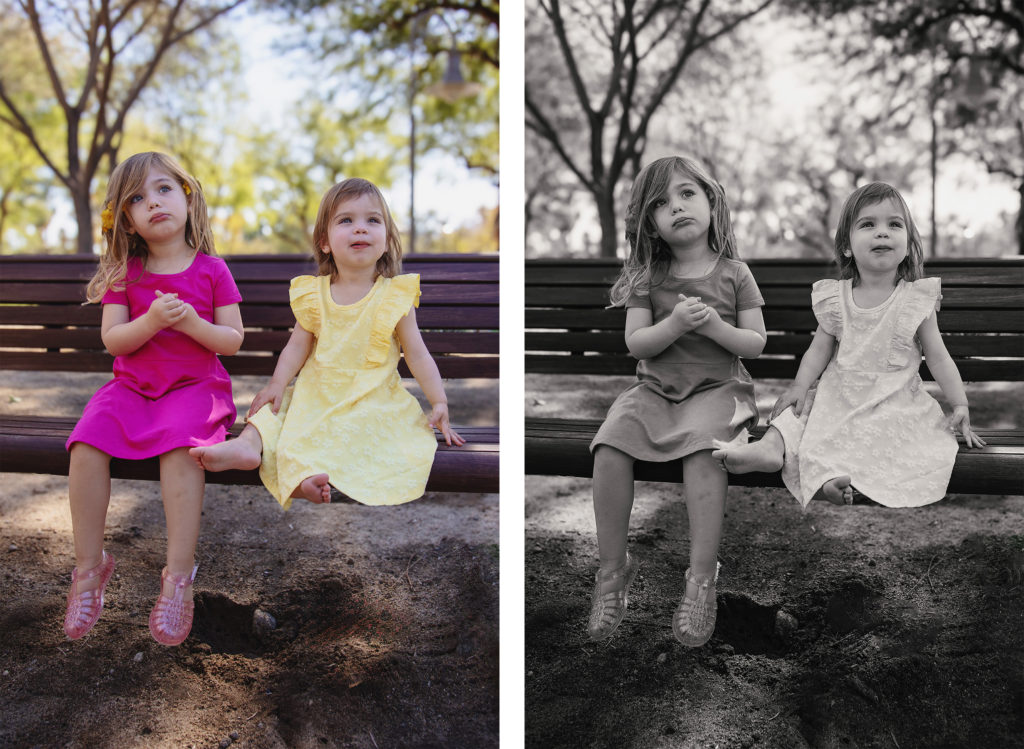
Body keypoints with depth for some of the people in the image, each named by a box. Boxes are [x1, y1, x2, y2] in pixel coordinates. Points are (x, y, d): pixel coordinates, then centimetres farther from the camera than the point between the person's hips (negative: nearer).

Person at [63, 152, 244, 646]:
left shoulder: (211, 270, 2)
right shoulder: (125, 273, 7)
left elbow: (232, 341, 1)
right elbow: (112, 340, 0)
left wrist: (191, 322, -18)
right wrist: (152, 321, -19)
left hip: (194, 386, -3)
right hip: (132, 385, 3)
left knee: (179, 444, -35)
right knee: (87, 444, -25)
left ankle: (179, 574, -27)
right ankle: (89, 565, -10)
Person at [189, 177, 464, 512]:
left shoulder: (396, 296, -3)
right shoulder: (313, 294, 4)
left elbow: (417, 354, 0)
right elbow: (298, 346, 7)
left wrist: (439, 402, -6)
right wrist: (277, 384, -8)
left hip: (373, 399, -4)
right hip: (316, 393, 4)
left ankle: (311, 472, -46)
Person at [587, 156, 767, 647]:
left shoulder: (733, 274, 4)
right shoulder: (648, 276, 7)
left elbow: (756, 344, 2)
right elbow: (636, 343, -1)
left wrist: (715, 325, -16)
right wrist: (676, 323, -18)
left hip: (717, 388, -2)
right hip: (655, 387, 2)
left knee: (702, 449, -35)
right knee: (610, 445, -26)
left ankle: (702, 579, -27)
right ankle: (613, 568, -14)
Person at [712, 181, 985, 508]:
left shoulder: (917, 300, -2)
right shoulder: (835, 298, 3)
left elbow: (938, 358, 0)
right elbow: (820, 349, 6)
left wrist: (960, 404, -8)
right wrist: (800, 385, -9)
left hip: (894, 404, -3)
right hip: (839, 396, 3)